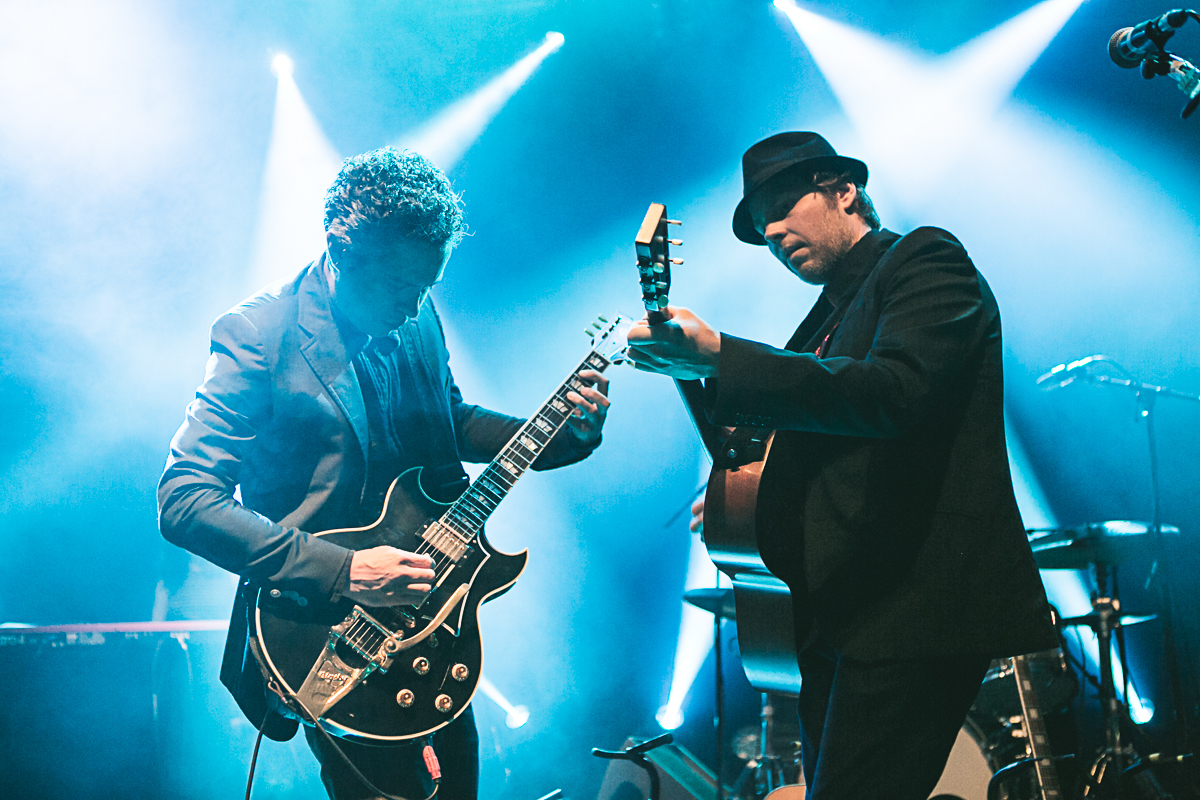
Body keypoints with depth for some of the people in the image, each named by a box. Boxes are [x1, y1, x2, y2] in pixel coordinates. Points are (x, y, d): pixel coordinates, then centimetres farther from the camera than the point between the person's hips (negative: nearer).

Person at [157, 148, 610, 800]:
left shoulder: (416, 318, 1)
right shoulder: (260, 336, -18)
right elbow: (183, 501, -22)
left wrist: (565, 434, 1)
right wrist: (339, 572, -27)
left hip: (426, 605, 7)